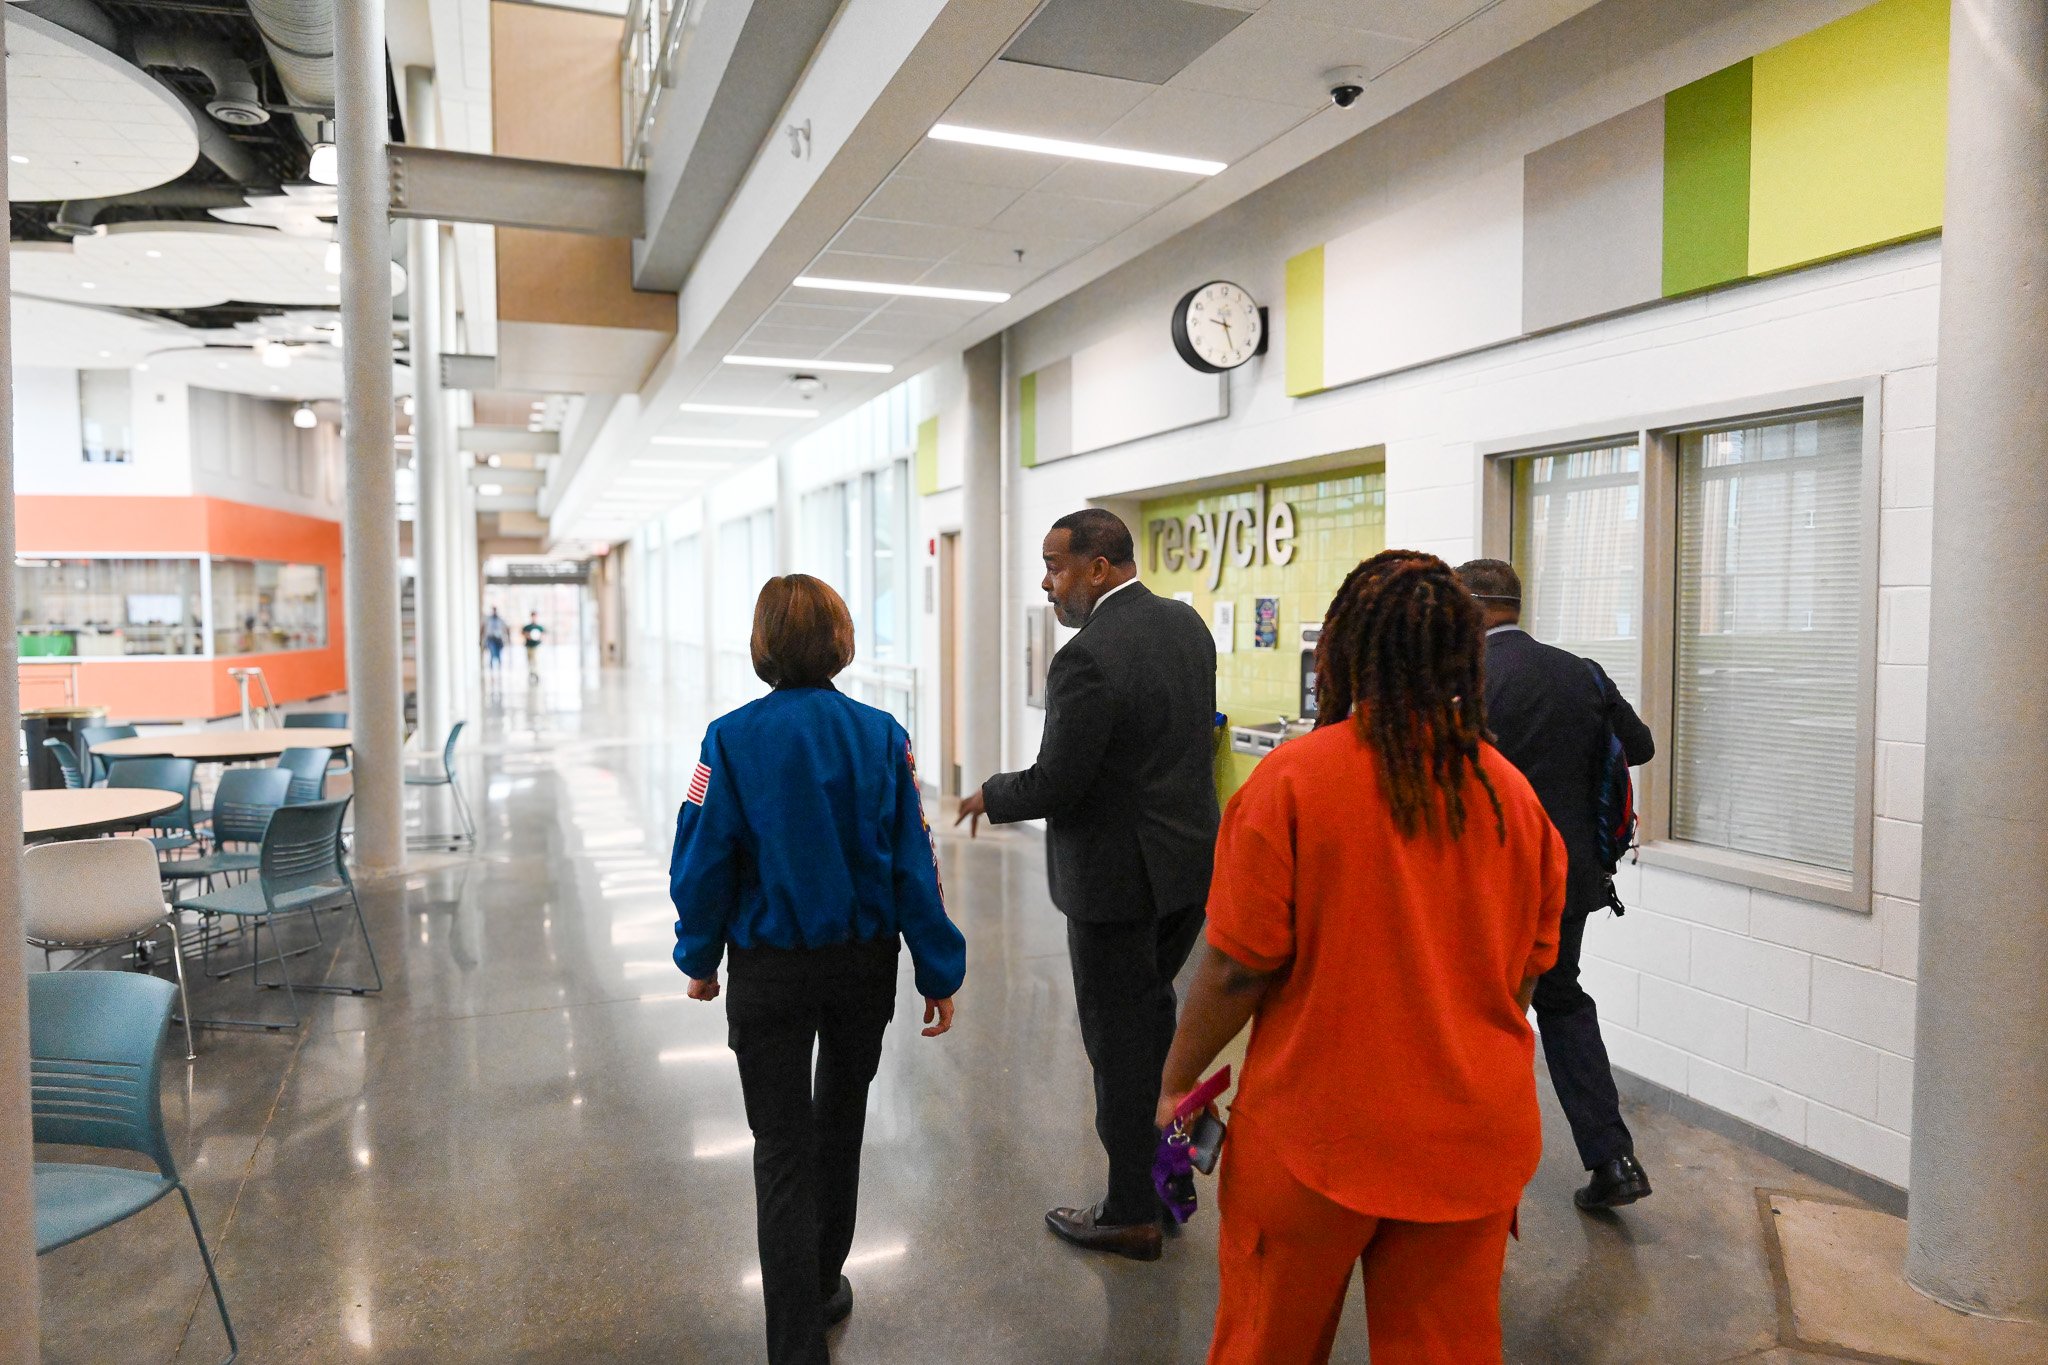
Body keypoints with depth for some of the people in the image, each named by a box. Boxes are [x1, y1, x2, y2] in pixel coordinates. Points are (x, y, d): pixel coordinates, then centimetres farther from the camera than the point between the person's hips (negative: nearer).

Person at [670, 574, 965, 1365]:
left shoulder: (732, 739, -13)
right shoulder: (882, 736, -10)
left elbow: (703, 862, -10)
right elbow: (915, 863, -9)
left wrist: (699, 958, 6)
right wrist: (939, 973, -1)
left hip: (769, 971, -2)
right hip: (864, 963, 2)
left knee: (783, 1150, 9)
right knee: (841, 1124, 24)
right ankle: (823, 1286, 43)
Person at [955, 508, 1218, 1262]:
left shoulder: (1088, 658, -24)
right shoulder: (1187, 623, 3)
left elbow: (1055, 785, -21)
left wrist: (989, 796, -3)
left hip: (1119, 875, -8)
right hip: (1192, 858, 9)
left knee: (1120, 1040, 7)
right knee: (1151, 1010, 25)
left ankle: (1132, 1215, 23)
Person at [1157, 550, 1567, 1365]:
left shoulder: (1292, 778, -16)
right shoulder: (1512, 793, -2)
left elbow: (1239, 968, -15)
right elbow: (1526, 973, 7)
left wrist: (1176, 1080, 0)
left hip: (1317, 1131, -3)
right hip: (1472, 1142, 4)